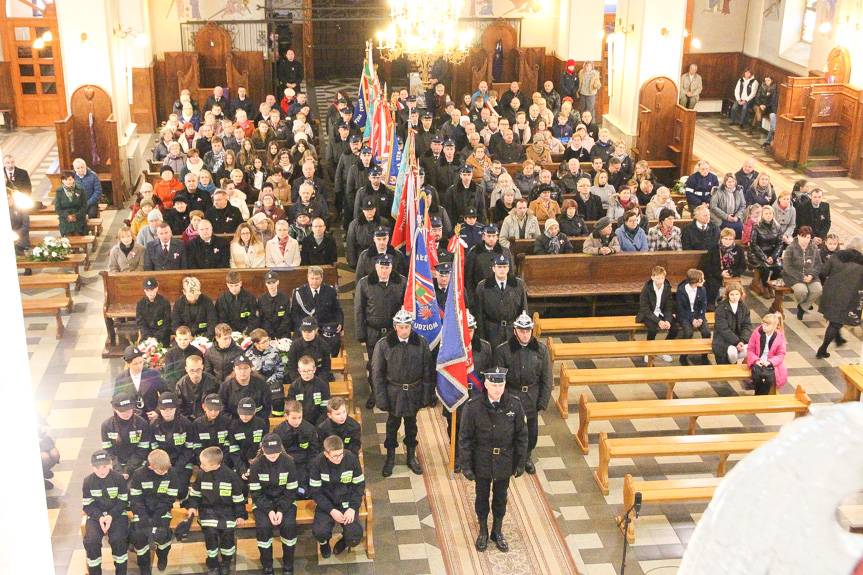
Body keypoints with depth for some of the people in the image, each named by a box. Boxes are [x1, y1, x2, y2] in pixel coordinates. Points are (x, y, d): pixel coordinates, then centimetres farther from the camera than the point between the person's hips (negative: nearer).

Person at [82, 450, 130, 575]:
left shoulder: (119, 478, -8)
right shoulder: (88, 481, -3)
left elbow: (123, 501, -4)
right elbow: (88, 505, 0)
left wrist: (111, 516, -19)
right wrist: (100, 517, -17)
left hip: (117, 513, -2)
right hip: (96, 515, 2)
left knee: (118, 539, -27)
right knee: (90, 541, -24)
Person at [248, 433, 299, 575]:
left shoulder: (288, 462, -12)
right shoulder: (256, 464, -12)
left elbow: (291, 491, -7)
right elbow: (255, 493, -9)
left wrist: (281, 510, -20)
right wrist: (269, 510, -21)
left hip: (284, 501, 0)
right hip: (263, 502, 0)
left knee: (289, 525, -27)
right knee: (263, 526, -28)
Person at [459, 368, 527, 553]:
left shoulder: (514, 404, -16)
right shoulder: (474, 406, -21)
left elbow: (522, 435, -4)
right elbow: (465, 438, -11)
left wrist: (521, 462, 0)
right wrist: (466, 466, -9)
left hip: (505, 463, 1)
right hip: (482, 463, -1)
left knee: (501, 498, 19)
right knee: (482, 497, 18)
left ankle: (497, 531, 42)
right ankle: (483, 531, 41)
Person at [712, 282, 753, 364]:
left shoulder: (744, 307, 5)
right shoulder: (721, 308, -10)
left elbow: (747, 326, 1)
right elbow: (723, 329, -17)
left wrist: (743, 341, -17)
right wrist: (736, 342, -25)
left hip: (740, 338, 4)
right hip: (723, 339, -4)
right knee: (732, 352, -33)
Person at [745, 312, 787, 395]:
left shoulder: (780, 336, -5)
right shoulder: (757, 332, -5)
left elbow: (781, 354, -1)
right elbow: (750, 349, 1)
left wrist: (770, 362, -17)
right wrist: (756, 360, -15)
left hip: (771, 363, 0)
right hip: (757, 362, 0)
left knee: (769, 377, -30)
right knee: (757, 374, -32)